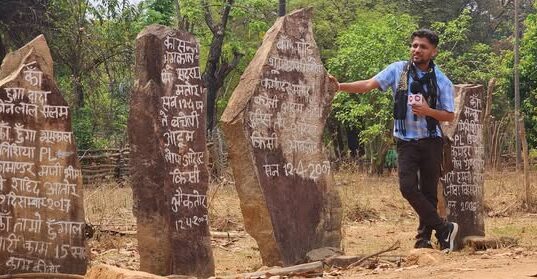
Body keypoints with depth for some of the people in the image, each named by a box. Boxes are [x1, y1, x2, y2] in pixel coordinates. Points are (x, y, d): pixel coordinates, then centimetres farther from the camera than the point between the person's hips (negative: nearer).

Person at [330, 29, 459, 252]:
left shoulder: (442, 81, 0)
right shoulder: (398, 70, 1)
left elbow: (449, 116, 2)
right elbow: (369, 85, -7)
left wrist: (428, 111, -17)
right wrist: (340, 86, -21)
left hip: (431, 142, 0)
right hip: (406, 141, 0)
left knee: (429, 191, 5)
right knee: (408, 186, -14)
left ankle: (424, 238, 18)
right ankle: (443, 228, -4)